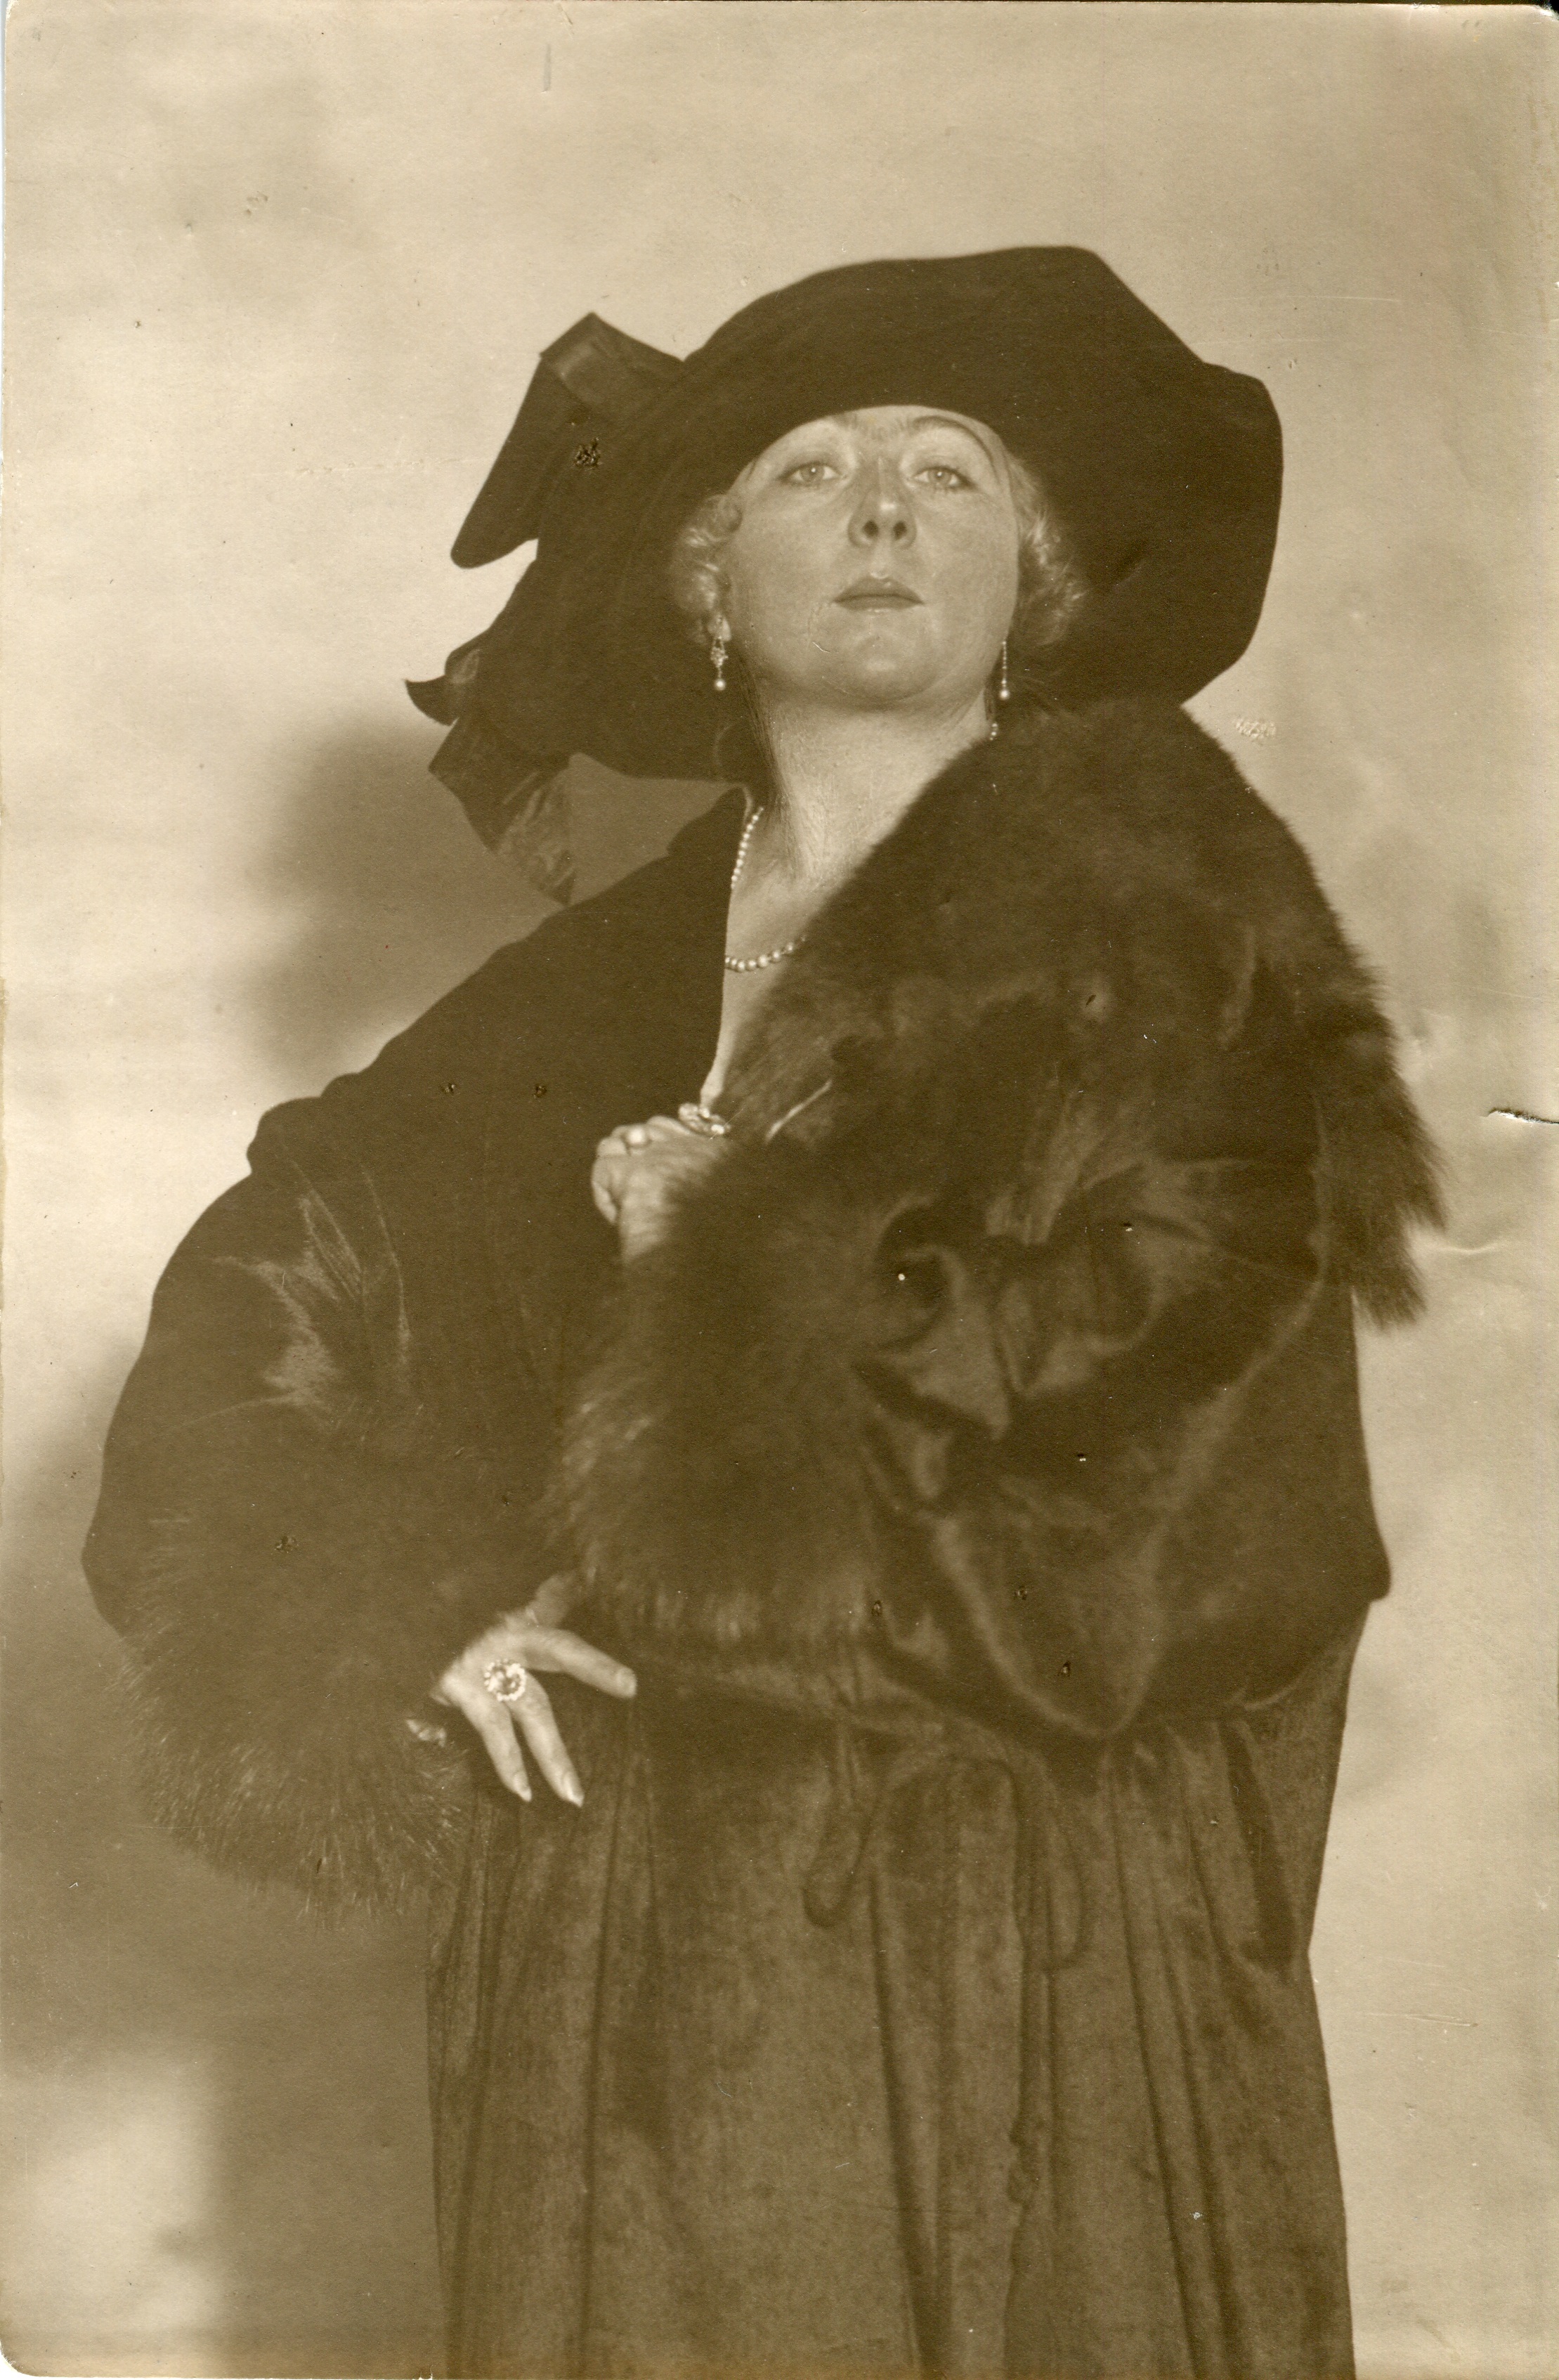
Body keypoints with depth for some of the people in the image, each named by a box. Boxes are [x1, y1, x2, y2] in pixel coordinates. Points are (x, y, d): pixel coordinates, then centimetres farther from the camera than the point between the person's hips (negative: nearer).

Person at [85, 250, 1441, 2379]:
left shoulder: (1155, 901, -3)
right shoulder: (590, 1001, 8)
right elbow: (245, 1334, 10)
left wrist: (725, 1292, -7)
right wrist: (412, 1613, -6)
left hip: (1057, 1975, -2)